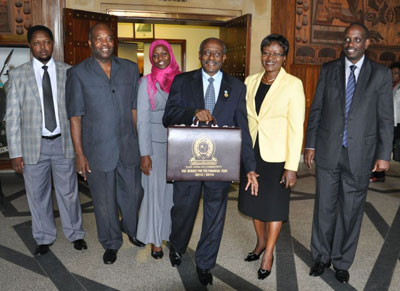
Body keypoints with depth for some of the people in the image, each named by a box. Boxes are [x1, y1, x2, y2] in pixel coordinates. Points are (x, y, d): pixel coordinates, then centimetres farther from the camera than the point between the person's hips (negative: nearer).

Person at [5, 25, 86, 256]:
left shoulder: (68, 72, 0)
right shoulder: (18, 75, -1)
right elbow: (13, 116, -1)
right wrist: (15, 152, -5)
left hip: (63, 142, 0)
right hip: (34, 144, 0)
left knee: (69, 192, 12)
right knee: (38, 195, 13)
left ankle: (75, 234, 32)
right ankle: (44, 238, 33)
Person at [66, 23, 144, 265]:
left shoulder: (130, 69, 4)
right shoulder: (78, 74, -3)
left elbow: (135, 108, 6)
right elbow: (75, 116, -4)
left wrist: (141, 143, 3)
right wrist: (79, 154, -7)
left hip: (129, 147, 2)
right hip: (98, 150, -2)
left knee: (133, 194, 15)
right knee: (105, 202, 11)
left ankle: (132, 230, 45)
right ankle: (111, 244, 35)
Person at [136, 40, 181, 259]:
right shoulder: (147, 82, -4)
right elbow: (142, 120, -6)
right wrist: (144, 154, -11)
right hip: (155, 142, -3)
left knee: (175, 189, 8)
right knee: (156, 190, 4)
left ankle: (173, 232, 26)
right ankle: (155, 240, 18)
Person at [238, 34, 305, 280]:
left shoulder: (293, 85, -11)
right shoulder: (251, 81, 3)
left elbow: (296, 127, -13)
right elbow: (244, 118, 9)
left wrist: (292, 166, -17)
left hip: (277, 156, -5)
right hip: (252, 152, 5)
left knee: (274, 205, 8)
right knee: (254, 200, 17)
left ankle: (269, 254, 27)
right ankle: (261, 242, 40)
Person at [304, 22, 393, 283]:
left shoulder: (381, 74, 1)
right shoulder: (329, 70, 5)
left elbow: (386, 118, 0)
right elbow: (316, 109, 7)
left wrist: (384, 155, -4)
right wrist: (311, 144, 3)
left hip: (360, 154, -1)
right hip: (328, 151, 1)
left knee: (351, 211, 9)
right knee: (324, 207, 9)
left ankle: (342, 262, 26)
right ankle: (321, 257, 28)